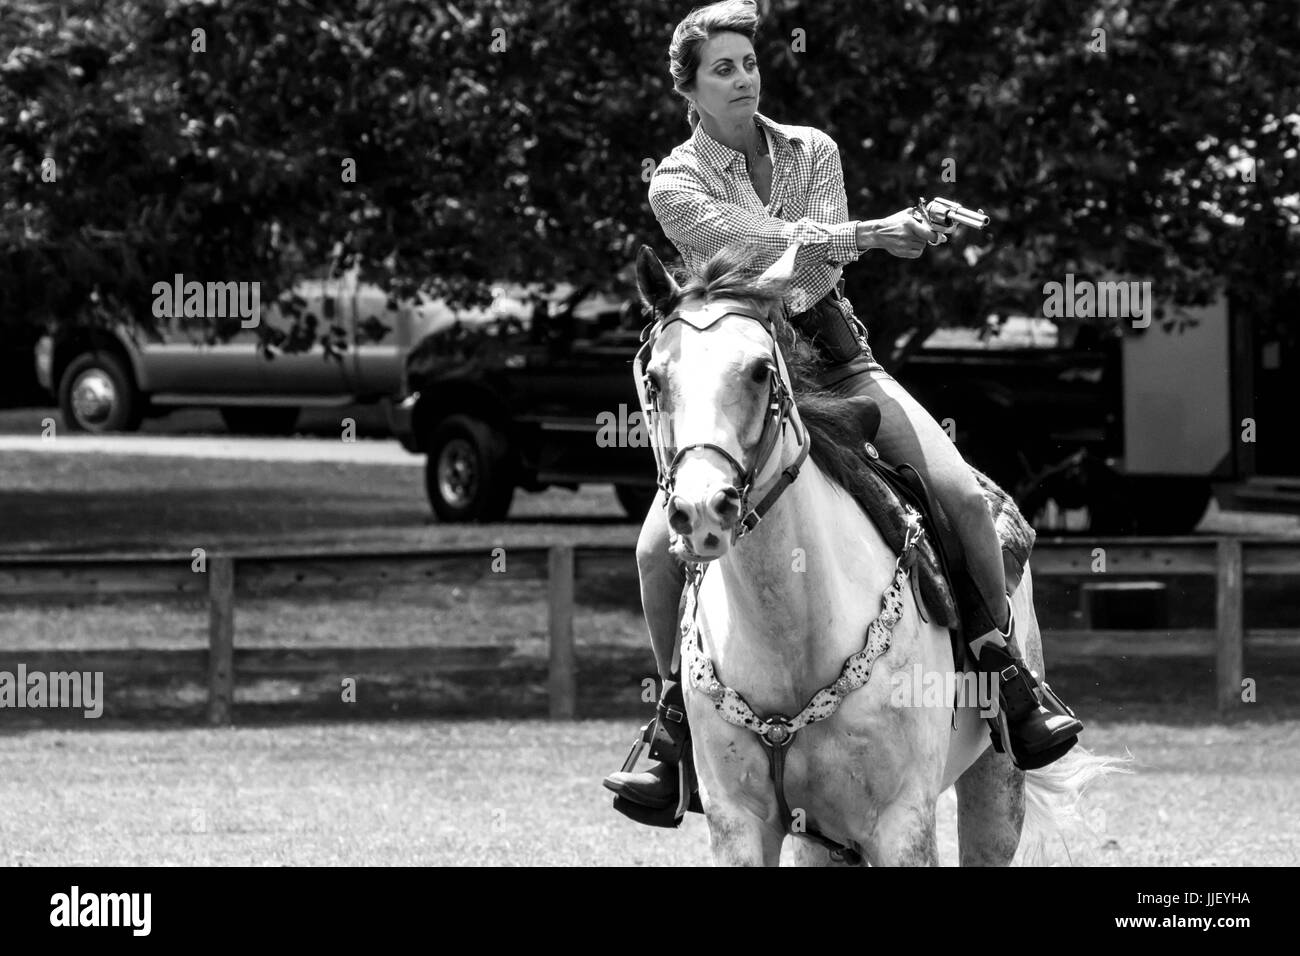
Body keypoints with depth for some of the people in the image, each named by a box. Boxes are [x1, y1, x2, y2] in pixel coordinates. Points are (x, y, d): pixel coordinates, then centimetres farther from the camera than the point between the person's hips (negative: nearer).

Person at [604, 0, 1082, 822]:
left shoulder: (812, 152, 4)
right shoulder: (677, 185, -5)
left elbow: (818, 265, -9)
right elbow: (766, 244, -23)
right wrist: (870, 235, -35)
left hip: (830, 355, 2)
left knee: (962, 492, -18)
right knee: (659, 545, -20)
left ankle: (1008, 671, -3)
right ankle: (677, 713, 1)